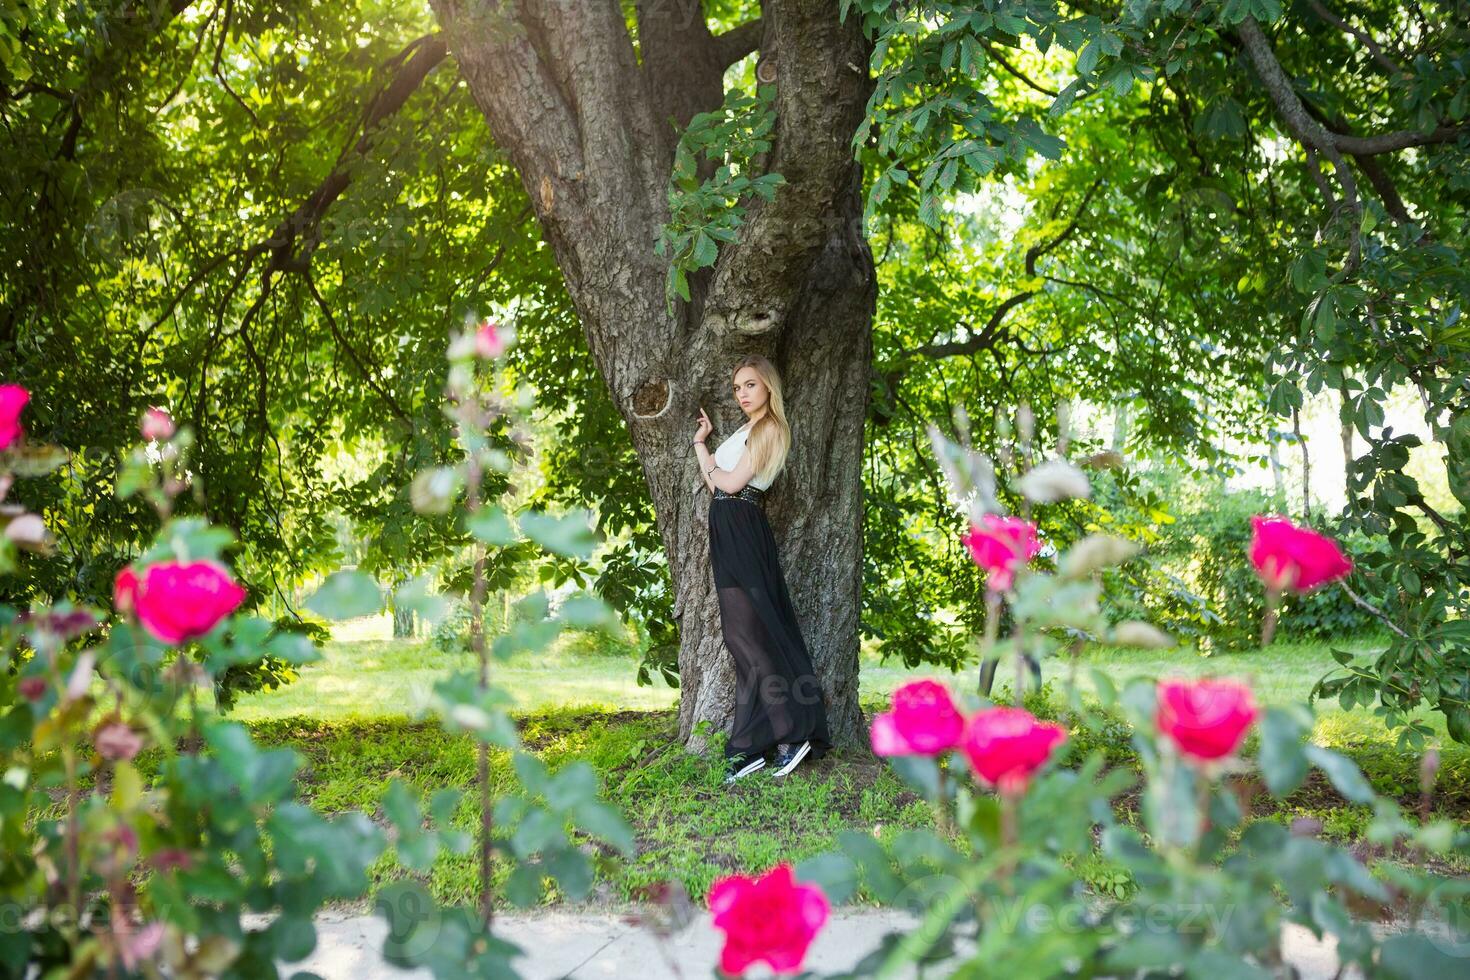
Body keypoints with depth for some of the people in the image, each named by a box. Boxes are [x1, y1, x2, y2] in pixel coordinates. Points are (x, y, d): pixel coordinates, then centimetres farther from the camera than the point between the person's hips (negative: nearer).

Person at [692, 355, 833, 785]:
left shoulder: (769, 429, -7)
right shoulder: (745, 431, 21)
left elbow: (731, 482, -12)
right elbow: (714, 483, 15)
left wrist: (709, 465, 6)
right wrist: (701, 443, 18)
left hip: (743, 530, -9)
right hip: (727, 531, 9)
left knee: (746, 633, -13)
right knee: (742, 636, 5)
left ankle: (793, 732, -11)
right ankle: (750, 748, 5)